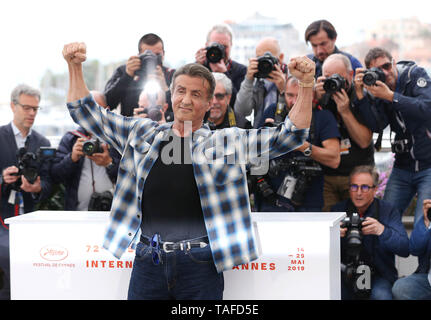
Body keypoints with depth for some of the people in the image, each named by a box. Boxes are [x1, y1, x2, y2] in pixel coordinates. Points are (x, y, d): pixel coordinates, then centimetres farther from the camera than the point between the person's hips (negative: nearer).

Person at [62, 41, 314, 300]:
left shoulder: (228, 142, 5)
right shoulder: (142, 134, 13)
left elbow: (288, 136, -1)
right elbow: (87, 114, 18)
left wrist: (306, 85, -14)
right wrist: (75, 67, 6)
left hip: (200, 264, -2)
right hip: (148, 259, 2)